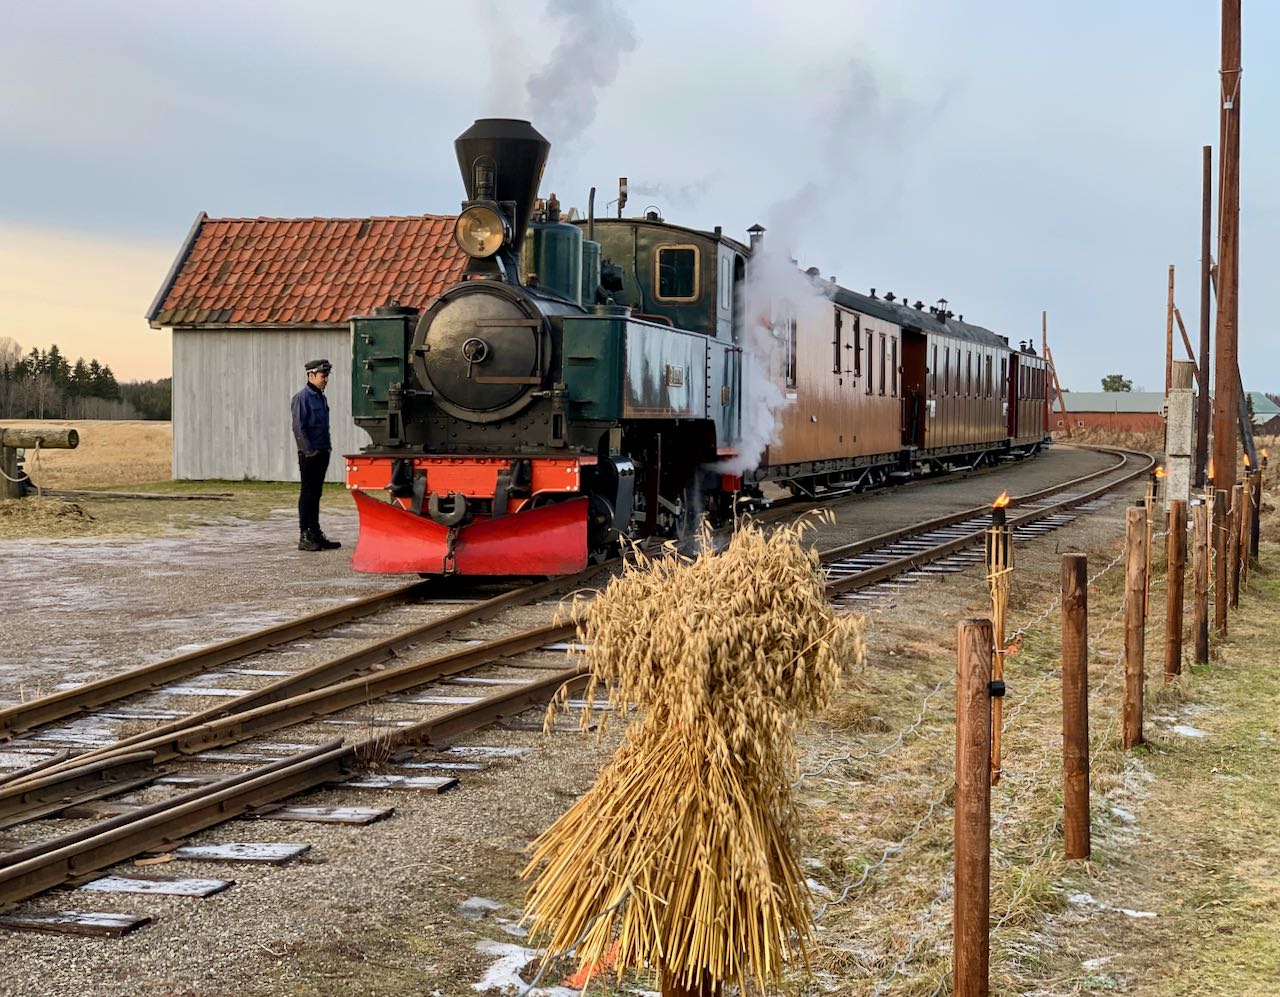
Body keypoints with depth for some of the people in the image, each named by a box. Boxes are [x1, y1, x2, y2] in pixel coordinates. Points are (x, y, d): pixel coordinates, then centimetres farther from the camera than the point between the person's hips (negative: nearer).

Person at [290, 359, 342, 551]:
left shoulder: (321, 397, 16)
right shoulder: (302, 398, -11)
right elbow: (299, 427, -15)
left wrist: (327, 446, 13)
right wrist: (309, 450, -17)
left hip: (322, 453, 8)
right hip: (309, 455, -8)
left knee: (316, 494, 12)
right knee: (308, 494, -5)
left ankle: (315, 534, 17)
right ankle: (305, 537, -2)